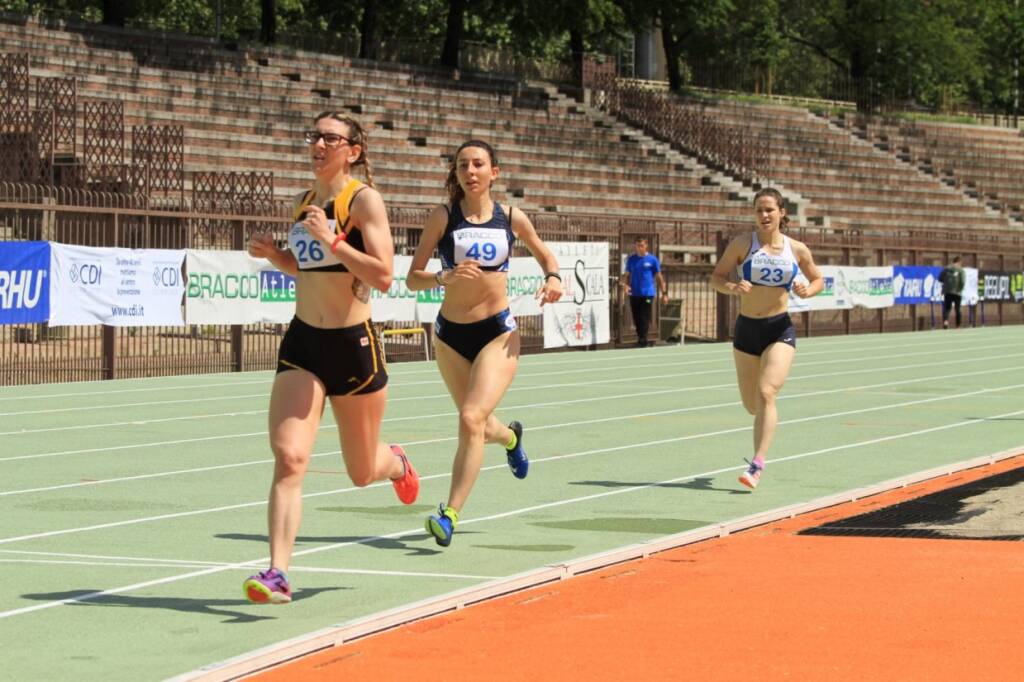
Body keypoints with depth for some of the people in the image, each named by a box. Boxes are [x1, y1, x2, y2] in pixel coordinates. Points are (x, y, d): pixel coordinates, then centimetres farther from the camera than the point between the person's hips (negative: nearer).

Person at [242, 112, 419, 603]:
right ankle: (278, 572, -19)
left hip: (352, 345, -4)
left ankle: (396, 463, 49)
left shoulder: (364, 200, -9)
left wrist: (332, 240, -26)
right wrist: (272, 253, 6)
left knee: (362, 472, 13)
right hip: (302, 343, 4)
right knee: (288, 458, -15)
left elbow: (383, 276, -18)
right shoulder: (304, 203, 10)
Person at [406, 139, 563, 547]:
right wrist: (445, 276, -27)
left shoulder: (511, 218, 0)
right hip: (451, 334, 2)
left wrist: (553, 277, -3)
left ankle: (450, 514, -18)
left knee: (471, 419, -21)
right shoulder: (444, 217, -5)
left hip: (498, 332, -2)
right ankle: (510, 437, 56)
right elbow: (412, 278, -7)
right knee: (477, 426, 18)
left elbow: (544, 254, 18)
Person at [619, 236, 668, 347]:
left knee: (644, 319, -9)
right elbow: (627, 275, 15)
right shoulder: (631, 259, 9)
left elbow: (659, 277, 4)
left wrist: (664, 293, 0)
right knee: (637, 319, 6)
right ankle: (640, 339, 18)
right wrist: (625, 285, -7)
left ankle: (643, 340, -9)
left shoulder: (652, 259, 1)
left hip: (647, 293, -3)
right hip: (634, 294, 3)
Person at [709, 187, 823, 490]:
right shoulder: (743, 243, -3)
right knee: (751, 405, 11)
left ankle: (757, 465, -20)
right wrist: (732, 288, -24)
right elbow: (716, 277, -3)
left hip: (780, 329, -1)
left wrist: (807, 290, -9)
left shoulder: (796, 249, 0)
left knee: (766, 393, -20)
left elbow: (818, 280, 14)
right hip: (746, 329, 2)